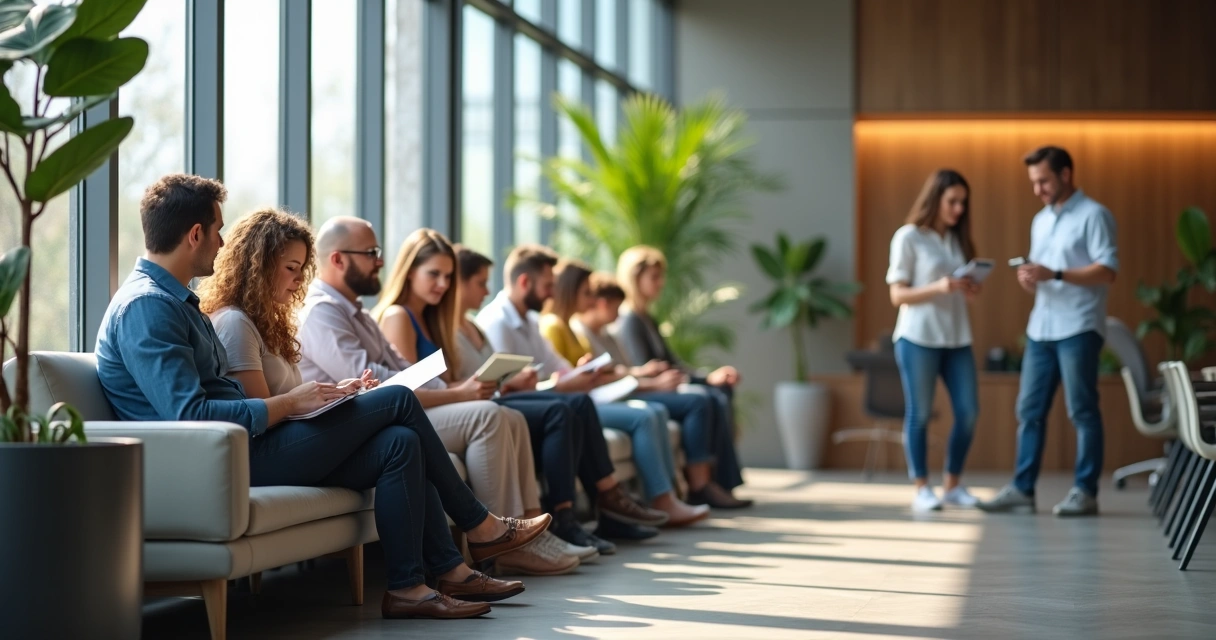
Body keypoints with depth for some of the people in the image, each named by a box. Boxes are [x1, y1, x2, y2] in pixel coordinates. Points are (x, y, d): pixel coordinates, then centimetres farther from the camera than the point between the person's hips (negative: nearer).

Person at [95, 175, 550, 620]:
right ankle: (479, 527, 10)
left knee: (399, 443, -3)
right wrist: (289, 404, -15)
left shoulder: (176, 302, 20)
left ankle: (451, 571, -2)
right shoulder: (145, 307, -14)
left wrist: (320, 396, 7)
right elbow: (190, 416, -24)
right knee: (398, 401, -5)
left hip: (244, 447, 10)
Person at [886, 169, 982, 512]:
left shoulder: (957, 239, 14)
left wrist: (971, 290, -4)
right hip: (918, 338, -6)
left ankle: (953, 485, 13)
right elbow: (897, 295, -7)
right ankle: (922, 489, 6)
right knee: (919, 413, 0)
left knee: (968, 411, 1)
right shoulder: (908, 237, -4)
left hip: (957, 338, 6)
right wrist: (938, 288, -22)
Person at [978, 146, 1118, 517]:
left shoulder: (1093, 215, -5)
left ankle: (1085, 493, 1)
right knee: (1029, 410, 4)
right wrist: (1028, 279, -2)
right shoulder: (1041, 220, 18)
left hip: (1078, 329, -7)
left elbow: (1108, 271, -14)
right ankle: (1022, 490, 7)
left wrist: (1055, 274, -21)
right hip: (1040, 329, 7)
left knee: (1082, 412, -3)